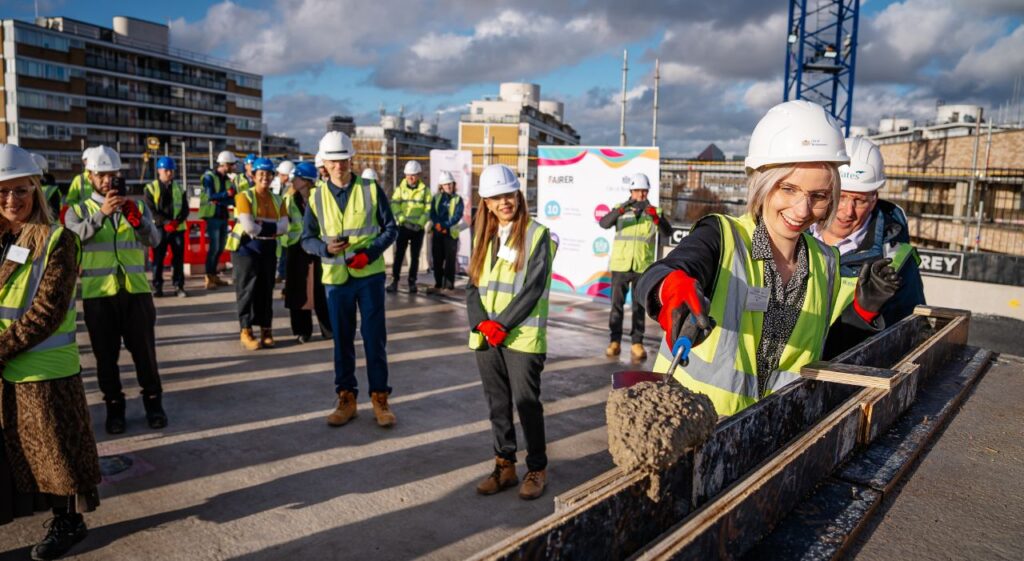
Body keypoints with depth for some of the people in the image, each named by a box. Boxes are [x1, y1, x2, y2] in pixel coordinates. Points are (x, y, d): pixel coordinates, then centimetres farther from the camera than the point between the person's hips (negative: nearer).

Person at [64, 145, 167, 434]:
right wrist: (101, 214, -30)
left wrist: (137, 219, -28)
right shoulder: (78, 211, 7)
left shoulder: (136, 206, 9)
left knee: (144, 349, 5)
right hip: (98, 294, 0)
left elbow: (154, 240, -8)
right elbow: (72, 238, -16)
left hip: (136, 291, 0)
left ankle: (153, 401, 19)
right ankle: (114, 406, 21)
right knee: (106, 353, 8)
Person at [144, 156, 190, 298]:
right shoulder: (151, 188, 1)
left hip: (177, 228, 2)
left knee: (178, 258, 3)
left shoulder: (179, 188, 10)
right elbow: (150, 210, -6)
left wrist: (177, 221, -13)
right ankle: (157, 287, 11)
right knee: (158, 258, 3)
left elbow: (185, 209, 6)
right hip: (159, 228, -2)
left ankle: (179, 286, 10)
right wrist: (165, 222, -18)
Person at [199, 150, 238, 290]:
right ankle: (208, 278, -2)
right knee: (213, 247, -9)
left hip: (223, 216, 7)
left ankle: (213, 275, 21)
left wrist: (219, 200, -15)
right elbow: (210, 196, -17)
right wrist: (227, 194, -14)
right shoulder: (209, 176, -7)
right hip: (212, 216, -7)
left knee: (220, 248, 10)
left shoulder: (228, 178, 11)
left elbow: (232, 199, 2)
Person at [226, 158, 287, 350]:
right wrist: (271, 228, -9)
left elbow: (284, 227, -5)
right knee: (247, 290, -2)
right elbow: (249, 227, -19)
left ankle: (266, 329, 14)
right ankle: (246, 331, 4)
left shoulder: (277, 200, 9)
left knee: (266, 290, 7)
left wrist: (261, 226, -16)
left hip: (268, 248, 5)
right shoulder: (245, 197, -7)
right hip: (246, 247, -5)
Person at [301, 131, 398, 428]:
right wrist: (326, 248, -16)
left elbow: (390, 229, 1)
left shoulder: (371, 190, -2)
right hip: (335, 277, 2)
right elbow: (307, 239, 6)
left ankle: (380, 397, 16)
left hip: (370, 275, -1)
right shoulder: (317, 197, 3)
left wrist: (369, 253, -15)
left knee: (375, 337, 3)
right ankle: (346, 398, 22)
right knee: (342, 340, 10)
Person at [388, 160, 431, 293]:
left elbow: (428, 209, -2)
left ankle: (412, 282, 12)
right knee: (399, 255, -3)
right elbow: (394, 206, -4)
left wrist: (420, 223, -13)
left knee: (415, 256, 4)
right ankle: (394, 280, 1)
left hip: (418, 228, 0)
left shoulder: (424, 189, 2)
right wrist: (403, 220, -15)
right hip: (402, 227, 0)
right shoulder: (400, 188, 3)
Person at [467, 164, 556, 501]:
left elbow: (533, 289, -12)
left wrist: (502, 324, -15)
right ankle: (505, 466, 25)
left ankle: (537, 469, 18)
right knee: (497, 404, 12)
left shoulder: (537, 235, -4)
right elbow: (472, 285, 7)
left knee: (527, 404, 2)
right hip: (485, 336, 5)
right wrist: (483, 323, -9)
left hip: (522, 337, -5)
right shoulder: (484, 236, 12)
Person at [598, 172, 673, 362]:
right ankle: (615, 341, 16)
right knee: (617, 304, 6)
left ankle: (637, 344, 13)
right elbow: (604, 223, -15)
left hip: (643, 266, 0)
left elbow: (667, 233, -9)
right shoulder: (621, 209, 3)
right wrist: (622, 209, -30)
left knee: (639, 307, 6)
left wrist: (657, 218, -29)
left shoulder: (654, 211, 4)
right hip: (620, 265, 0)